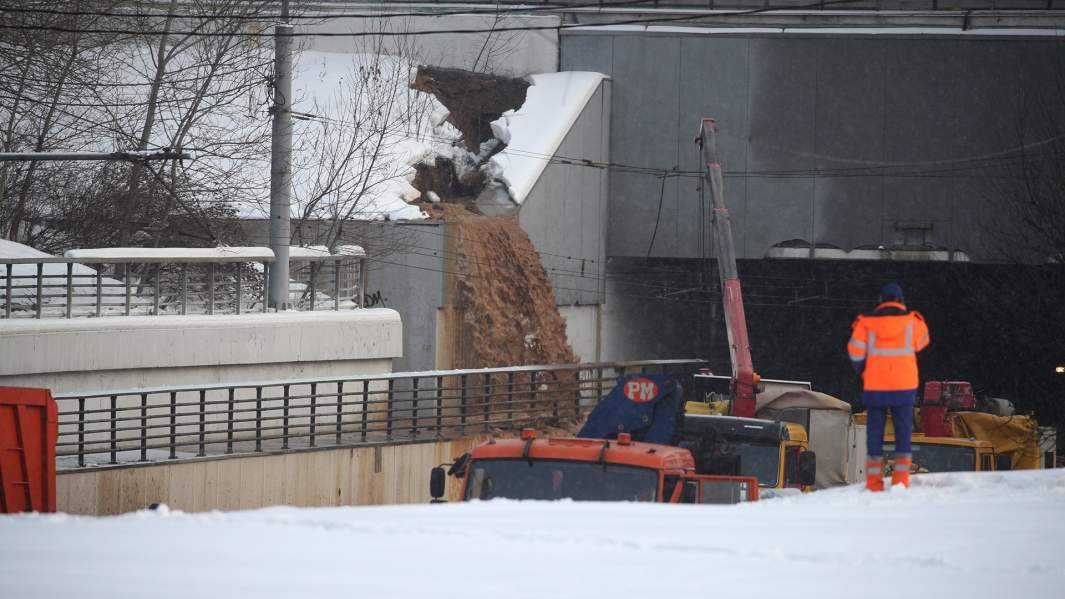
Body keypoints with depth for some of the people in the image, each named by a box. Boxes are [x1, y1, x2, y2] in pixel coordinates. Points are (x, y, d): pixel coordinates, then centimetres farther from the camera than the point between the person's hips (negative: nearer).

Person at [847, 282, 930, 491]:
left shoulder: (867, 322, -1)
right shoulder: (911, 321, -2)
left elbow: (856, 351, -2)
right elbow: (921, 341, 16)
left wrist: (862, 370, 15)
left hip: (874, 386, 1)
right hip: (904, 386, -1)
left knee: (875, 430, 7)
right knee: (903, 429, 6)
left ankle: (874, 480, 3)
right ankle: (901, 478, -3)